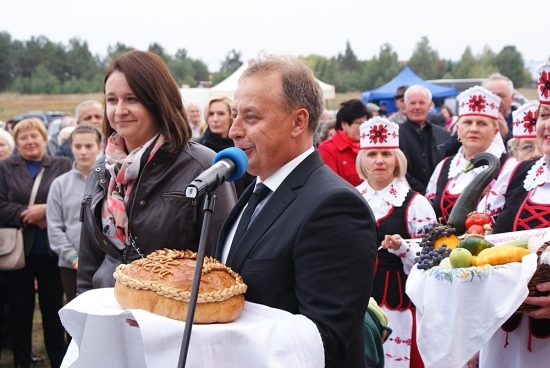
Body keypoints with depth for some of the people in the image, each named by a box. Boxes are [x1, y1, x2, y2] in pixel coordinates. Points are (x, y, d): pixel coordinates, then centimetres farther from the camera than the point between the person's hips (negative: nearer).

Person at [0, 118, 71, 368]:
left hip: (51, 249, 0)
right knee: (20, 306, 9)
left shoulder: (62, 166, 4)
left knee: (53, 306, 9)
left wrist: (46, 210, -18)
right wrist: (28, 215, -16)